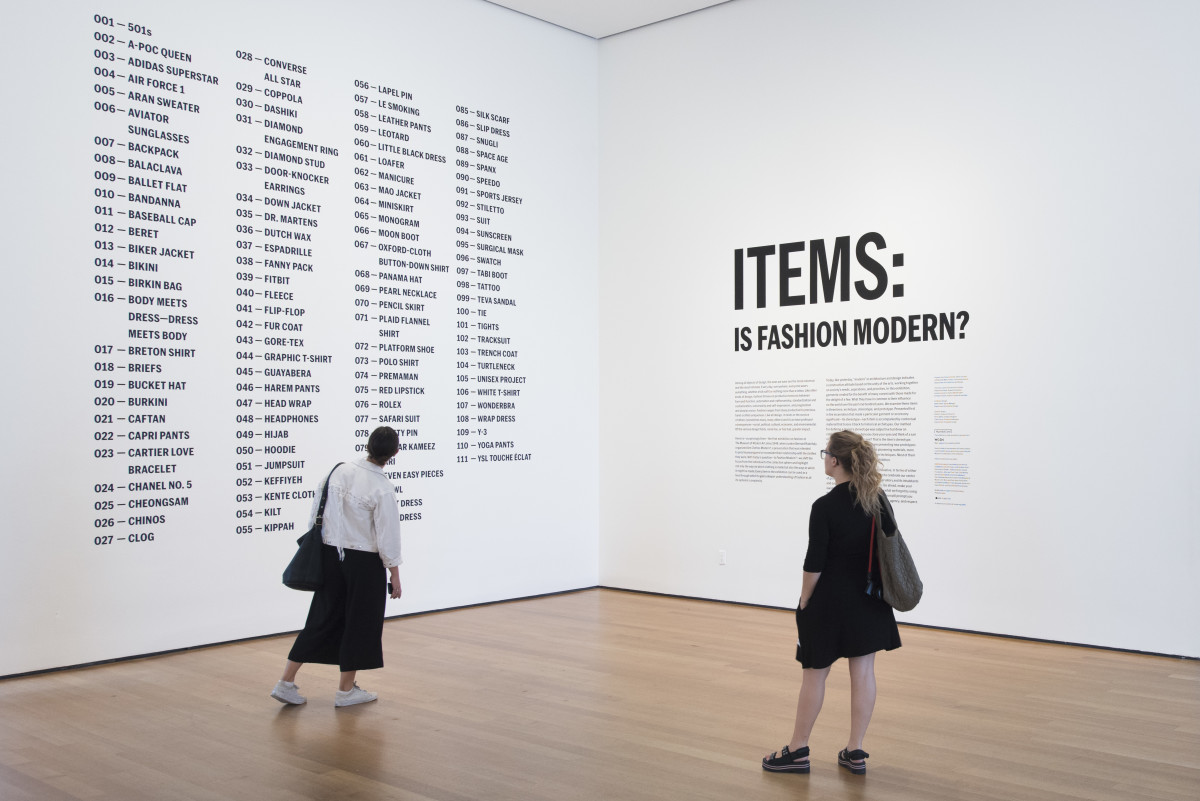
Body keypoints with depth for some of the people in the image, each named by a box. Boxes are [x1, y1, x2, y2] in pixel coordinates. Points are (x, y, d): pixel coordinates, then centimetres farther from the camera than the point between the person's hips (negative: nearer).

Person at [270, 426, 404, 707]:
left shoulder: (340, 471, -3)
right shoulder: (382, 489, -17)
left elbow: (316, 512, 3)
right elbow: (388, 535, -12)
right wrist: (394, 574, -2)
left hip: (331, 555, 6)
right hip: (364, 562, -5)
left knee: (322, 618, 15)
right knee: (360, 622, 10)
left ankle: (286, 682, 15)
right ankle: (346, 690, 21)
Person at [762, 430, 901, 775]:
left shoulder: (824, 507, -19)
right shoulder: (877, 499, -1)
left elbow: (814, 563, -16)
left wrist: (804, 601, -4)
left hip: (831, 601, -5)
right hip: (869, 599, 6)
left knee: (815, 673, 5)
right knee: (863, 672, 9)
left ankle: (797, 751, 16)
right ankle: (855, 752, 15)